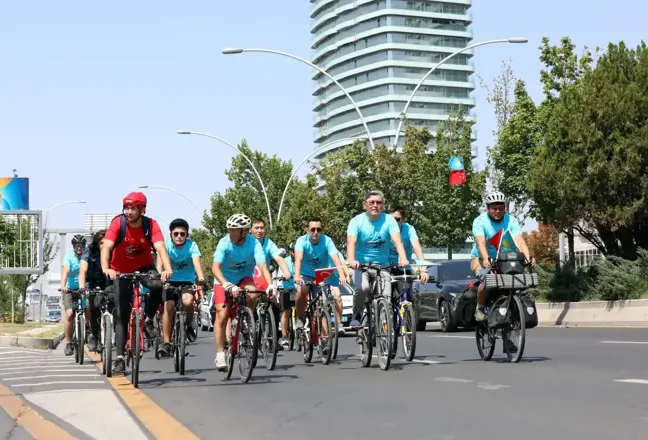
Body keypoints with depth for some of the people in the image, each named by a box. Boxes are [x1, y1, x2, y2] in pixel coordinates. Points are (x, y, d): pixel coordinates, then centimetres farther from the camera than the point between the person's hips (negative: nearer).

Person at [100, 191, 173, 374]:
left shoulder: (151, 225, -19)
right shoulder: (118, 223, -21)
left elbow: (160, 248, -32)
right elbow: (106, 247, -32)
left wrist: (167, 269, -51)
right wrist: (105, 269, -51)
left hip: (144, 267, 0)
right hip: (121, 271, 0)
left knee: (159, 285, -33)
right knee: (121, 315, -5)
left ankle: (148, 320, -10)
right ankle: (119, 357, 1)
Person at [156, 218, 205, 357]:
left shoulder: (191, 245, -17)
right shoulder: (166, 244, -14)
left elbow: (196, 262, -32)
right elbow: (160, 260, -29)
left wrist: (201, 278, -50)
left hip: (188, 280, -1)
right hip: (170, 280, 1)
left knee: (187, 301, -29)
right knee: (169, 307, -19)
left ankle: (190, 323, 2)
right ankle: (166, 343, -11)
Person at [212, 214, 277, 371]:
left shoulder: (254, 243, -22)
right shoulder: (224, 243, -24)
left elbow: (262, 266, -31)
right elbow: (215, 267, -34)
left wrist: (270, 284, -48)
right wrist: (226, 285, -51)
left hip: (244, 278, 1)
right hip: (224, 281, -1)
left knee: (252, 295, -32)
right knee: (222, 316, -12)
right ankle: (220, 355, -3)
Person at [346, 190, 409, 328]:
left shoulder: (389, 220, -6)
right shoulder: (357, 221, -9)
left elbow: (397, 241, -21)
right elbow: (351, 242, -24)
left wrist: (403, 259, -40)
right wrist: (351, 260, -44)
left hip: (382, 265, 2)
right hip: (360, 264, -1)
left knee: (386, 296, -17)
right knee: (363, 287, -29)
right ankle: (356, 317, -6)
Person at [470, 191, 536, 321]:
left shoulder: (511, 221, -6)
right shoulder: (480, 221, -12)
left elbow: (520, 241, -20)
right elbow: (480, 242, -28)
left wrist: (528, 258, -38)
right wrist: (486, 259, -47)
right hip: (481, 258, -3)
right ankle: (480, 308, -13)